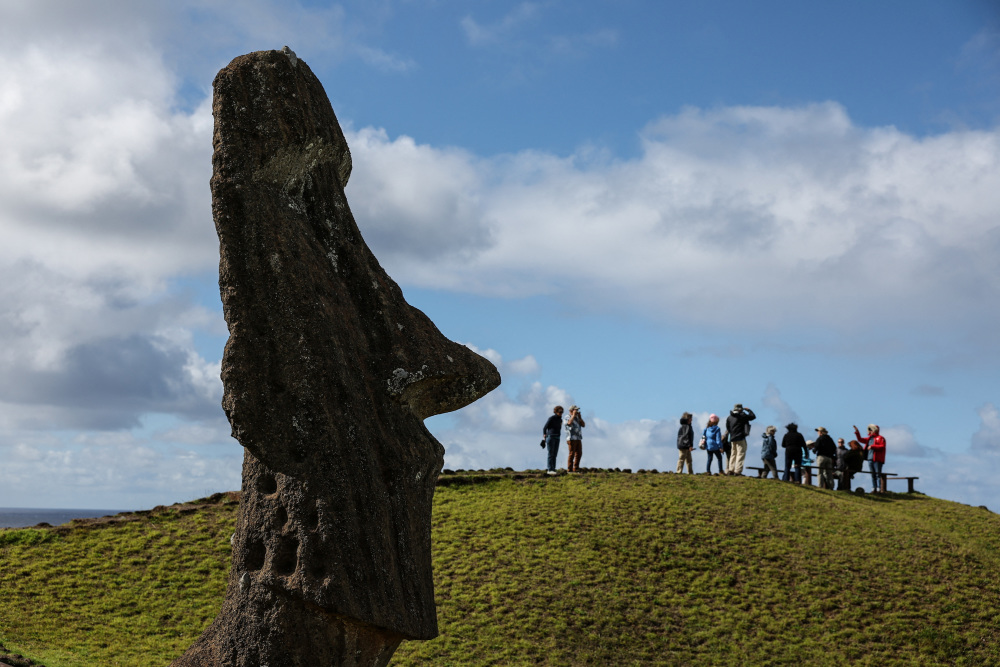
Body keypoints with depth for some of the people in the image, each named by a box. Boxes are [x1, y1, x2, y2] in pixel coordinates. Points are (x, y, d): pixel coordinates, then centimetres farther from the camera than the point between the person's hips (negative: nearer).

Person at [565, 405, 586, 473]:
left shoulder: (577, 418, 16)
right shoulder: (567, 417, -5)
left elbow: (583, 425, 7)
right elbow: (569, 423, -27)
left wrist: (580, 417, -2)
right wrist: (573, 415, -18)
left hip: (578, 439, 7)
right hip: (571, 439, -7)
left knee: (579, 454, 5)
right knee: (572, 454, -9)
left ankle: (576, 469, 11)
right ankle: (570, 469, -5)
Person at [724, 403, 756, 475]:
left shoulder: (729, 417, 9)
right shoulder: (742, 415, -10)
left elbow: (728, 429, 12)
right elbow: (753, 416, -2)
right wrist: (748, 410, 13)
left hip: (732, 438, 7)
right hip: (740, 438, -7)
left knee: (733, 454, 16)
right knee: (741, 454, -5)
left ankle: (731, 470, 17)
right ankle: (737, 471, -12)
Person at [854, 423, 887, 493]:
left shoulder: (880, 438, -1)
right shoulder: (869, 439, 21)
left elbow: (882, 446, -14)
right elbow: (860, 439, 27)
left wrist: (872, 446, -16)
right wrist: (857, 432, 16)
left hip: (877, 459, -7)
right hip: (870, 459, 7)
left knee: (878, 474, -8)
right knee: (873, 475, 7)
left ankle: (879, 489, -9)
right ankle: (874, 488, 9)